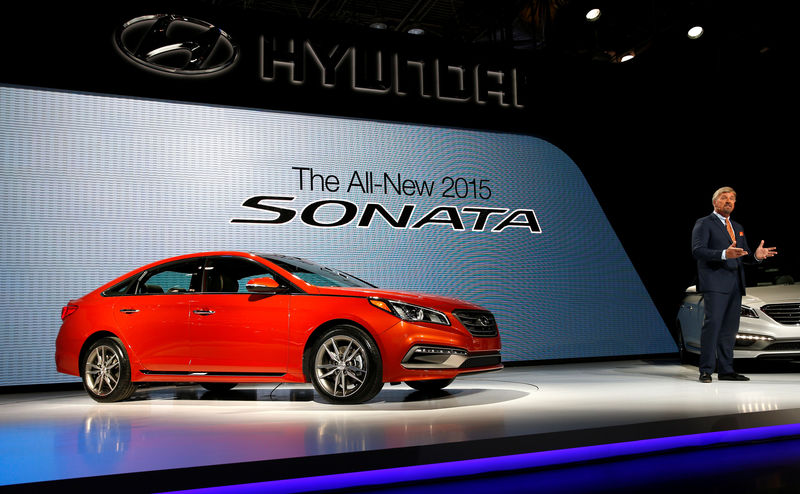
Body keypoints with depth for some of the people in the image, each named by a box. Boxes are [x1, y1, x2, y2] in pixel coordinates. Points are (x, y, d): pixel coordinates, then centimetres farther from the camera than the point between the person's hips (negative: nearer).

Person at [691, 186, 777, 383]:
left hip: (735, 284, 7)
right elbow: (698, 251, -13)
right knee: (713, 323, -13)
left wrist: (756, 255, -3)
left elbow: (743, 255, 21)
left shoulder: (738, 228, 23)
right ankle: (706, 370, -10)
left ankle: (726, 370, 13)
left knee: (730, 327, 7)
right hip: (715, 283, -7)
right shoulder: (704, 223, 1)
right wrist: (724, 254, -26)